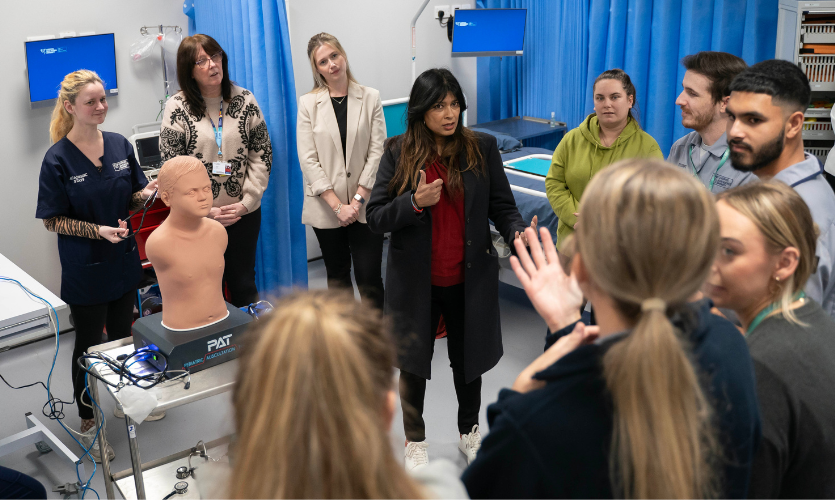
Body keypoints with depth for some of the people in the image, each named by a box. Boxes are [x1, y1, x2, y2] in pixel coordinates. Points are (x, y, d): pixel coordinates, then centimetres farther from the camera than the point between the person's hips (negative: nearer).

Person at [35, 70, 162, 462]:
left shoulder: (120, 145, 0)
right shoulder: (58, 159, -15)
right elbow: (52, 220, -13)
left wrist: (146, 193, -15)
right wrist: (97, 231, -26)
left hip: (123, 259, 5)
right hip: (84, 268, -4)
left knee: (122, 333, 20)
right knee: (89, 343, 9)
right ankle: (87, 423, 26)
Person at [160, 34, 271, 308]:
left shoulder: (245, 100, 1)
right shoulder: (177, 108, -5)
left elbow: (262, 154, 1)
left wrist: (247, 201, -8)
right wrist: (205, 210, -12)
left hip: (244, 213, 2)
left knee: (244, 284, 13)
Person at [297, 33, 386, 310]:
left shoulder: (370, 98, 2)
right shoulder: (309, 104, 1)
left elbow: (377, 151, -3)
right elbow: (308, 159, -5)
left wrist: (358, 199, -11)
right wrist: (337, 206, -12)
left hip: (364, 204, -1)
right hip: (327, 206, 1)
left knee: (369, 277, -4)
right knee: (337, 275, 13)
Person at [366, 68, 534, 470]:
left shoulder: (482, 148, -5)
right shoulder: (398, 153, -7)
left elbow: (502, 206, -3)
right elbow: (375, 218, -8)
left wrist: (517, 232, -24)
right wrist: (414, 203, -25)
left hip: (468, 281, 1)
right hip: (414, 281, 0)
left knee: (467, 360, 19)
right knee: (413, 363, 15)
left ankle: (469, 433, 45)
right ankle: (415, 441, 38)